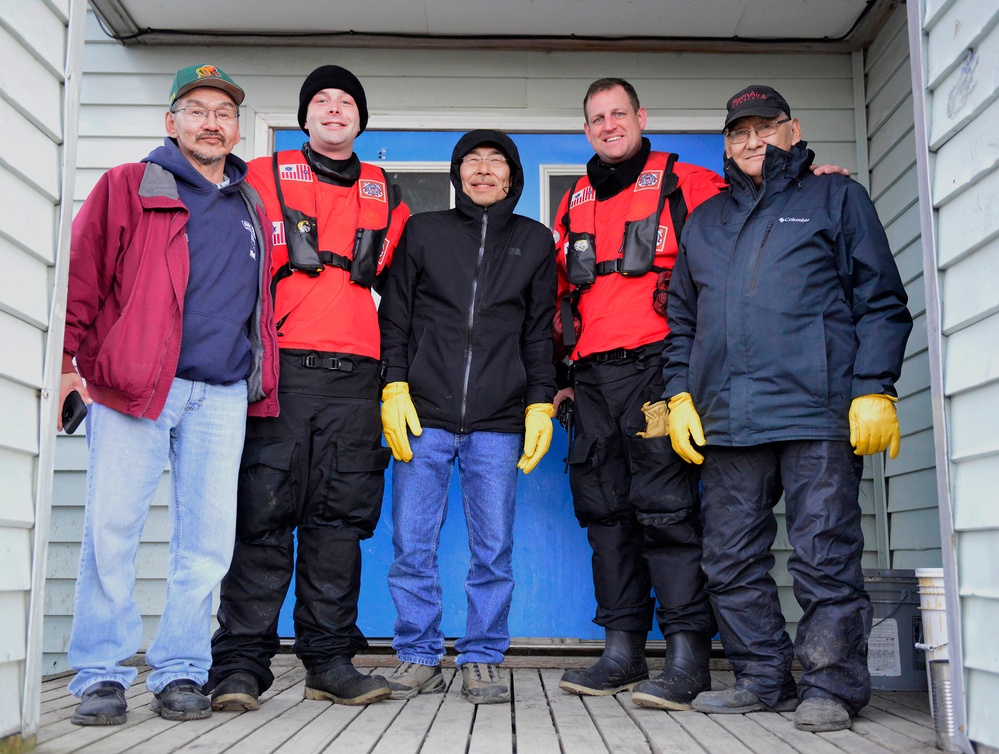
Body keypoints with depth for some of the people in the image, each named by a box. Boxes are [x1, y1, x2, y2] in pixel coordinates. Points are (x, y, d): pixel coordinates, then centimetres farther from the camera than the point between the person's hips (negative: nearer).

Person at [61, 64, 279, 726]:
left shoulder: (252, 209, 21)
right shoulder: (127, 187, 10)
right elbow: (83, 275, 4)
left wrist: (262, 388, 15)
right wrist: (68, 358, -5)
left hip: (222, 396, 3)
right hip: (133, 385, -3)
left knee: (209, 539, 1)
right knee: (112, 529, -5)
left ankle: (181, 672, 13)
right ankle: (101, 675, 7)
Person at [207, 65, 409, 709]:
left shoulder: (386, 196, 20)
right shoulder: (263, 178, 13)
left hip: (355, 376, 3)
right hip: (280, 370, -2)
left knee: (341, 517, 3)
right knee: (264, 515, -5)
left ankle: (329, 660, 11)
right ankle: (241, 665, 1)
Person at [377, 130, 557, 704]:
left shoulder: (535, 241, 15)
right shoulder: (423, 231, 13)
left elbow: (541, 331, 14)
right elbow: (395, 318, 10)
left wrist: (541, 403, 4)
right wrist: (395, 388, -1)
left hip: (499, 422, 0)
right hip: (423, 416, 0)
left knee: (494, 549, 0)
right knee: (412, 545, -1)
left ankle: (483, 658, 13)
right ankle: (419, 658, 12)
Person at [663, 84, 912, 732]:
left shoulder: (838, 199, 12)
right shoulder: (705, 221, 23)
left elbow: (881, 302, 4)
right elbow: (681, 320, 24)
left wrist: (874, 389, -6)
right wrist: (681, 393, 11)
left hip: (818, 413, -4)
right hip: (725, 420, 5)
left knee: (826, 558, -3)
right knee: (733, 562, 7)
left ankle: (831, 686, 10)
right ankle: (761, 677, 20)